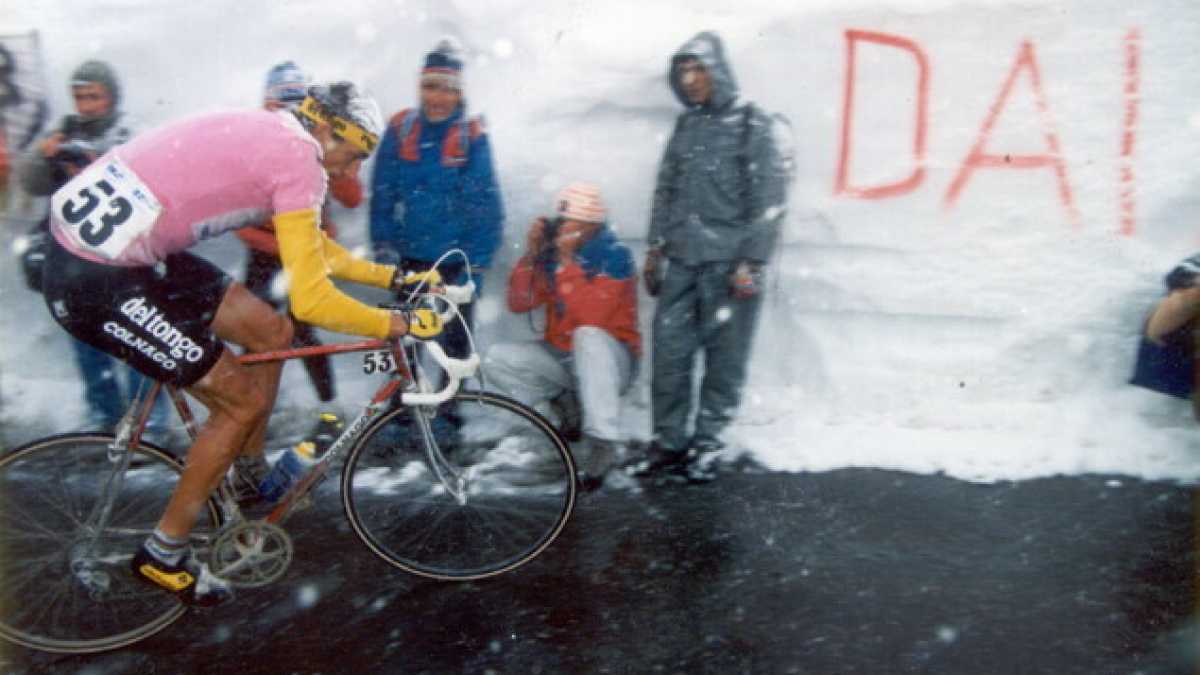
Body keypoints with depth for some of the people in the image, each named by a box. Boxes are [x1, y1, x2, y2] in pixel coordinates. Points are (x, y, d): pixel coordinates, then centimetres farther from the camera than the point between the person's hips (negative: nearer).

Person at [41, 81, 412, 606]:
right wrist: (397, 325, -9)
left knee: (270, 333, 14)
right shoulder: (298, 159, -17)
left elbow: (317, 250, 24)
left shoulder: (269, 136, 14)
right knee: (243, 400, -1)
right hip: (96, 282, -10)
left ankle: (249, 478, 33)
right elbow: (310, 300, -21)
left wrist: (391, 275, 21)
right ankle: (163, 555, 15)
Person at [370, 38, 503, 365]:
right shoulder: (399, 130, -2)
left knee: (456, 345, 5)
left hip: (456, 262, -2)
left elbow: (486, 207, -10)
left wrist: (475, 268, -13)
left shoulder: (472, 136, -8)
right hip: (410, 259, 2)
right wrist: (383, 249, -4)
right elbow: (383, 194, 1)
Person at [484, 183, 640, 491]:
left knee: (587, 337, -38)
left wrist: (567, 260, -27)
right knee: (496, 359, -15)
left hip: (608, 360, -5)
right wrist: (531, 255, -16)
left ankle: (604, 442, -36)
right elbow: (519, 303, -6)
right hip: (560, 358, 5)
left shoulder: (615, 257, -15)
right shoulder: (551, 254, -1)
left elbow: (590, 317, -28)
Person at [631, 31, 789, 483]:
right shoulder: (686, 126, 16)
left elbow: (769, 200, -8)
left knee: (724, 360, 1)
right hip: (681, 262, 5)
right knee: (669, 354, 2)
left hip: (728, 264, -5)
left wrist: (750, 263, -13)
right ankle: (668, 443, 14)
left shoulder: (752, 125, -2)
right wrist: (655, 249, 15)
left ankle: (704, 447, 12)